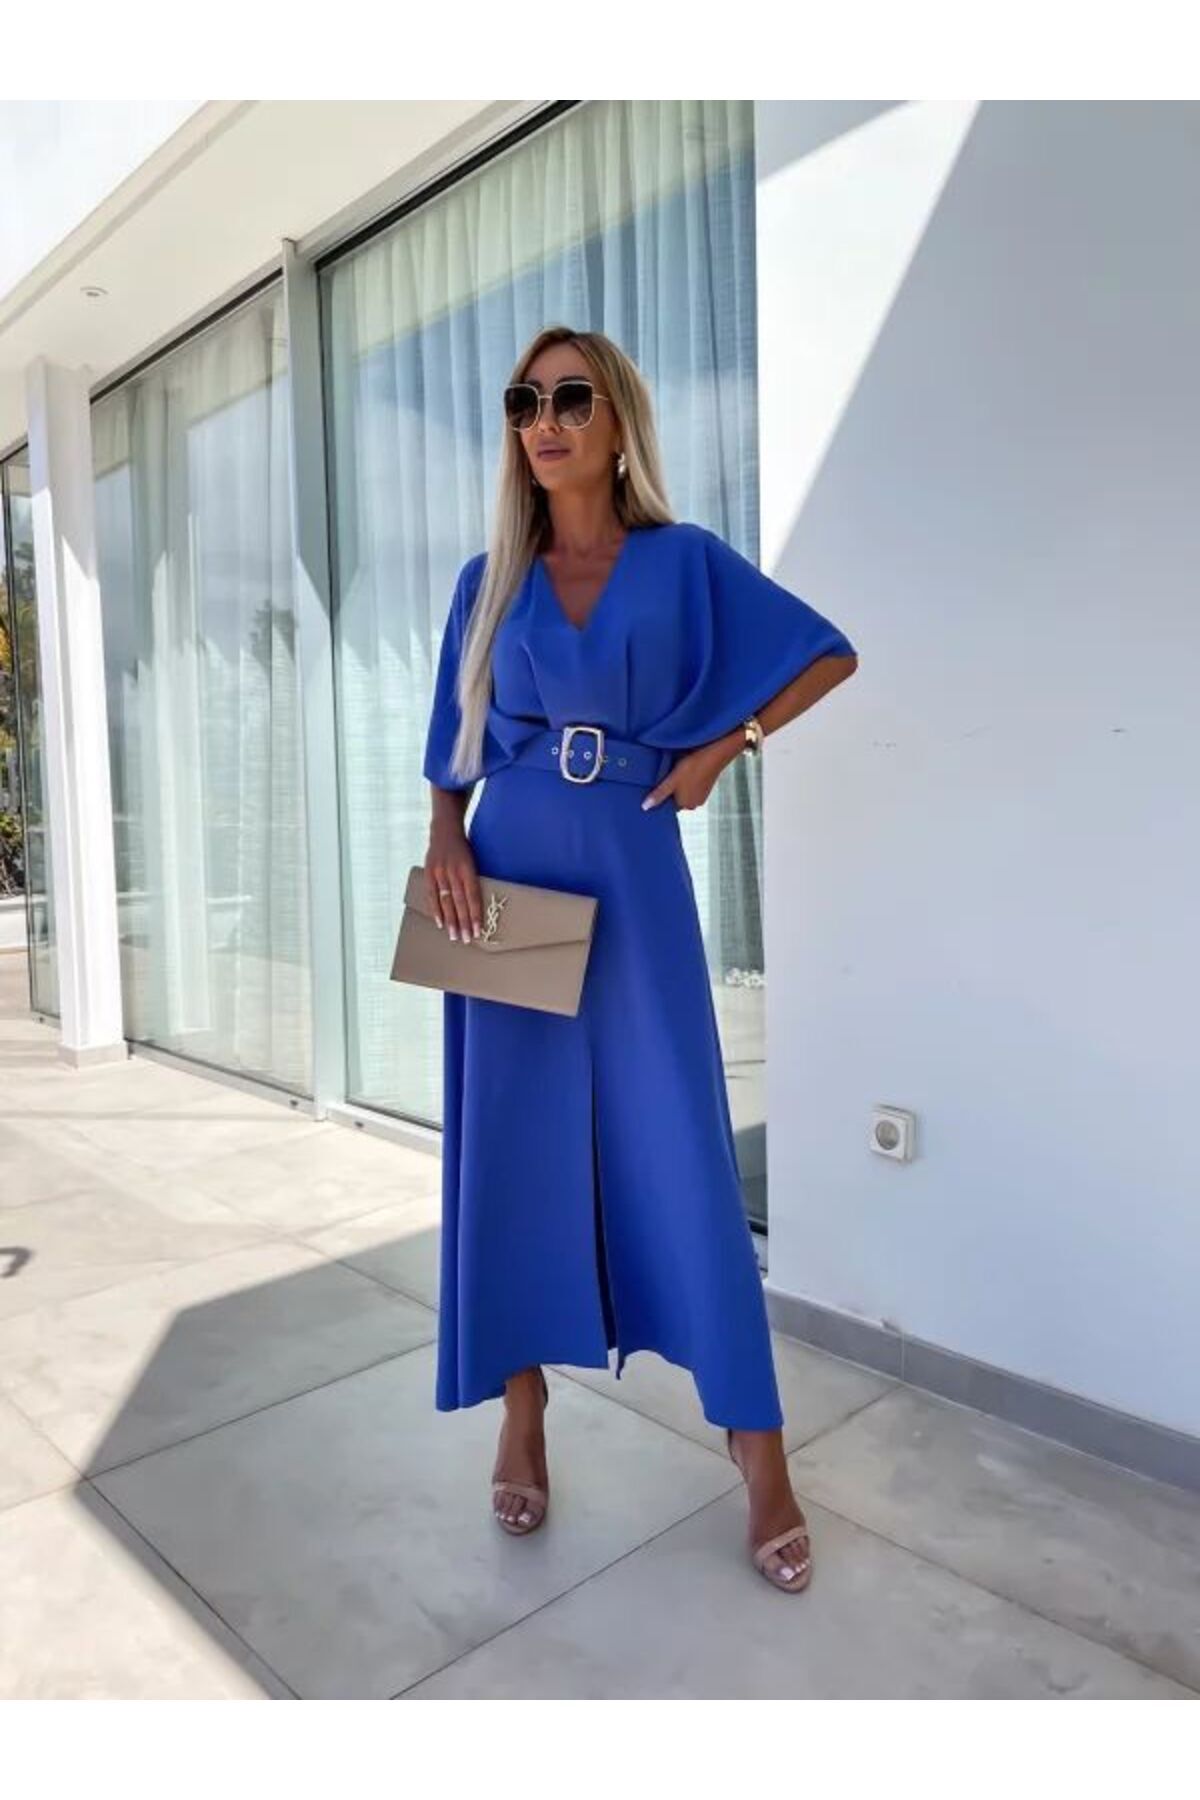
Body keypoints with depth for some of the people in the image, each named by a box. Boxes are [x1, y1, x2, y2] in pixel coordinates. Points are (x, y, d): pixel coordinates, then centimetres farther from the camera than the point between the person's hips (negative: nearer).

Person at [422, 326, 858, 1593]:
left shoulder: (685, 561, 4)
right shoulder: (489, 580, 10)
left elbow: (830, 655, 8)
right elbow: (455, 743, 11)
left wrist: (720, 747, -2)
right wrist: (445, 839, -8)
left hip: (632, 871, -2)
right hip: (513, 869, 2)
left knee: (679, 1145, -1)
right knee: (517, 1141, 5)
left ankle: (754, 1437, 12)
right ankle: (522, 1418, 21)